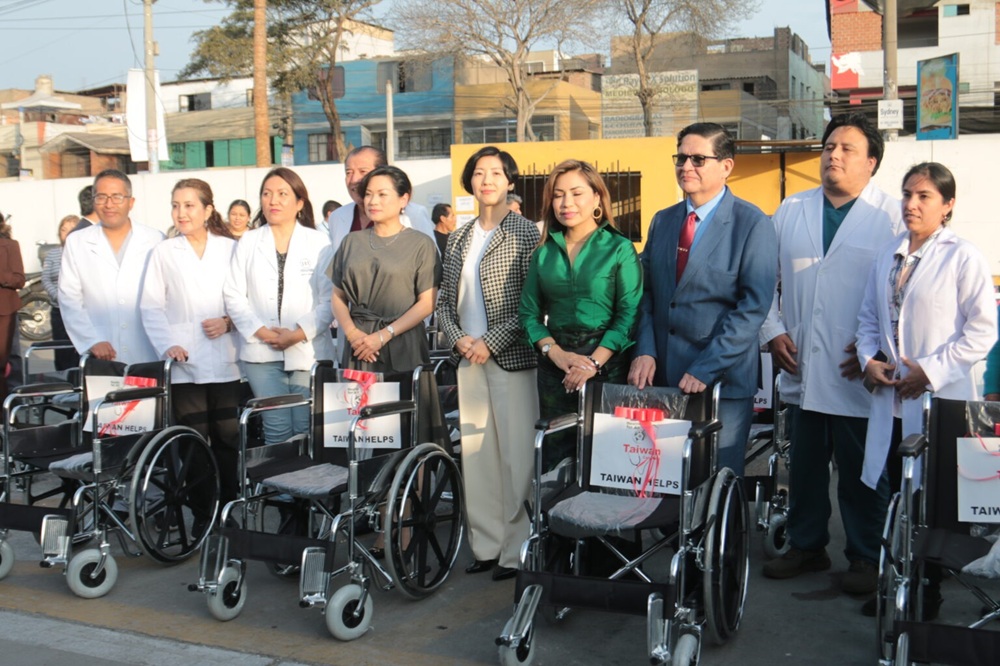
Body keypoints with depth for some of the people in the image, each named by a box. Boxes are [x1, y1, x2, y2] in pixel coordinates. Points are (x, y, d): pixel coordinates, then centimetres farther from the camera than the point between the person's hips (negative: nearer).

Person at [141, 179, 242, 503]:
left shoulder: (231, 249, 10)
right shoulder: (163, 253, 9)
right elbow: (151, 306, 3)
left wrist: (229, 322, -10)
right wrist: (168, 345, -10)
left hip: (226, 360, 0)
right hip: (184, 362, 0)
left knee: (228, 437, 1)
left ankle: (230, 505, 13)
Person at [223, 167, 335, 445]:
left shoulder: (319, 243, 4)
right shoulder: (248, 242, 11)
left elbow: (330, 299, -1)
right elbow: (233, 296, 6)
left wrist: (300, 334, -12)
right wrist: (261, 331, -7)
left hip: (308, 351, -1)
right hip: (261, 352, 2)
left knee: (307, 431, -2)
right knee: (276, 430, 0)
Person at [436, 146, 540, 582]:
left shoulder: (526, 234, -3)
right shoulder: (459, 239, 14)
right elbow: (444, 300, 16)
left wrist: (490, 342, -13)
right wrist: (457, 338, -1)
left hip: (510, 357, -5)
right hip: (469, 360, 6)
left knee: (516, 455, -3)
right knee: (475, 454, 9)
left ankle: (516, 550, 8)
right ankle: (486, 545, 20)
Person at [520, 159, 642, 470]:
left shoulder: (620, 249, -2)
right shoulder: (544, 253, 10)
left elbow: (629, 314, -8)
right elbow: (529, 313, 8)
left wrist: (595, 362, -17)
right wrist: (556, 353, -9)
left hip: (607, 364, -3)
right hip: (555, 365, 3)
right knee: (556, 455, 7)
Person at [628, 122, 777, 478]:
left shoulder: (752, 224, -7)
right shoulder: (662, 221, 11)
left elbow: (754, 305, -13)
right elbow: (647, 293, 11)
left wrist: (706, 369, -18)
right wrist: (645, 352, -4)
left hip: (723, 379, -4)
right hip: (663, 374, 5)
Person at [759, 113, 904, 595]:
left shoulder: (894, 217, -2)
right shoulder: (790, 211, 11)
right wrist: (772, 331, 2)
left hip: (860, 375, -4)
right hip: (803, 371, 4)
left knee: (862, 471, 7)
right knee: (804, 465, 14)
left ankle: (865, 557, 23)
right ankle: (806, 546, 30)